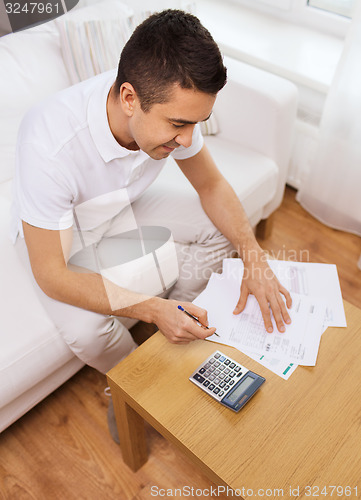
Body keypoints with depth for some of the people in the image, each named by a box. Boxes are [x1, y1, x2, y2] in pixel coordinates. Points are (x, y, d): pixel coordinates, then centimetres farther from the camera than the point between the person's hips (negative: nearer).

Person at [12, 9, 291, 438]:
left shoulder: (170, 104, -24)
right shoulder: (50, 145, -41)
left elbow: (211, 185, -9)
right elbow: (50, 274, -32)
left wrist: (253, 259, -22)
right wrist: (151, 309, -37)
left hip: (125, 204, 5)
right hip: (54, 230, -4)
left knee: (220, 228, -7)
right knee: (88, 333, -28)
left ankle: (177, 327, 14)